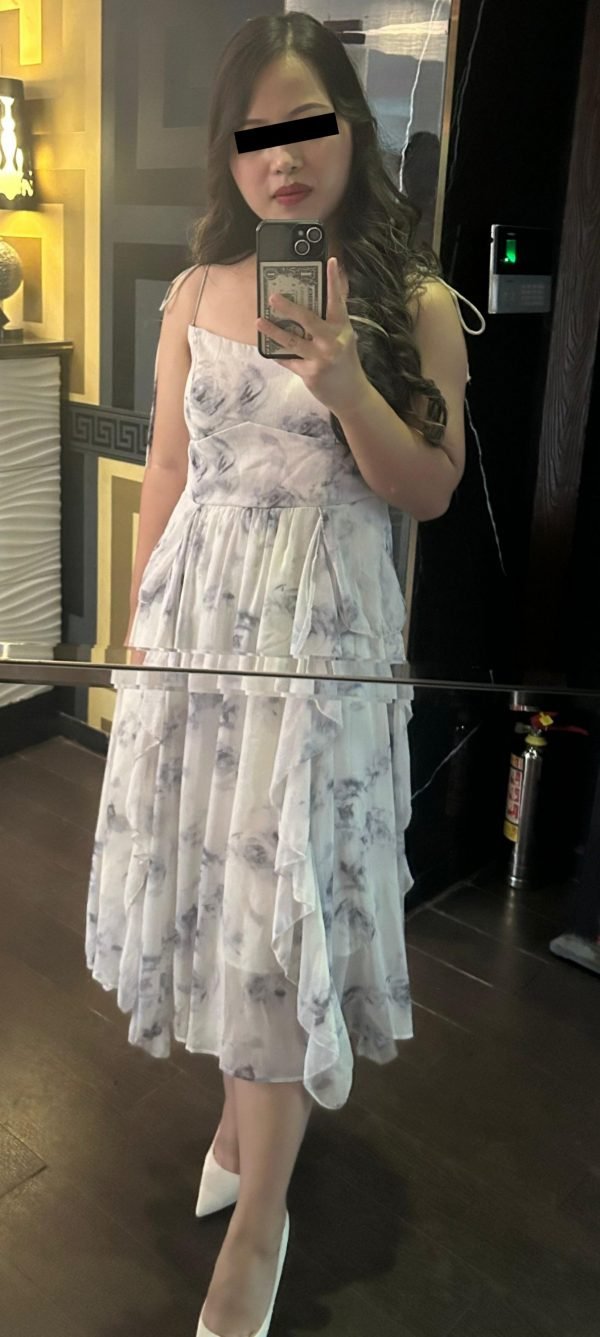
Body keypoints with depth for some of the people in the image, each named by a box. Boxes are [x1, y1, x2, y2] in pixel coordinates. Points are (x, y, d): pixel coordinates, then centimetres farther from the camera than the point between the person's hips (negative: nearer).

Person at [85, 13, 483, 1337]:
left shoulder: (414, 304, -2)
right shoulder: (195, 294, 7)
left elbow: (430, 493, -4)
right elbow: (168, 469, 10)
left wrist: (343, 376, -19)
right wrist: (137, 627, 10)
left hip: (325, 626, -3)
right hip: (196, 611, 4)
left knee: (288, 900, -1)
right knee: (207, 871, 10)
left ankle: (259, 1218, 14)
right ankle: (244, 1101, 35)